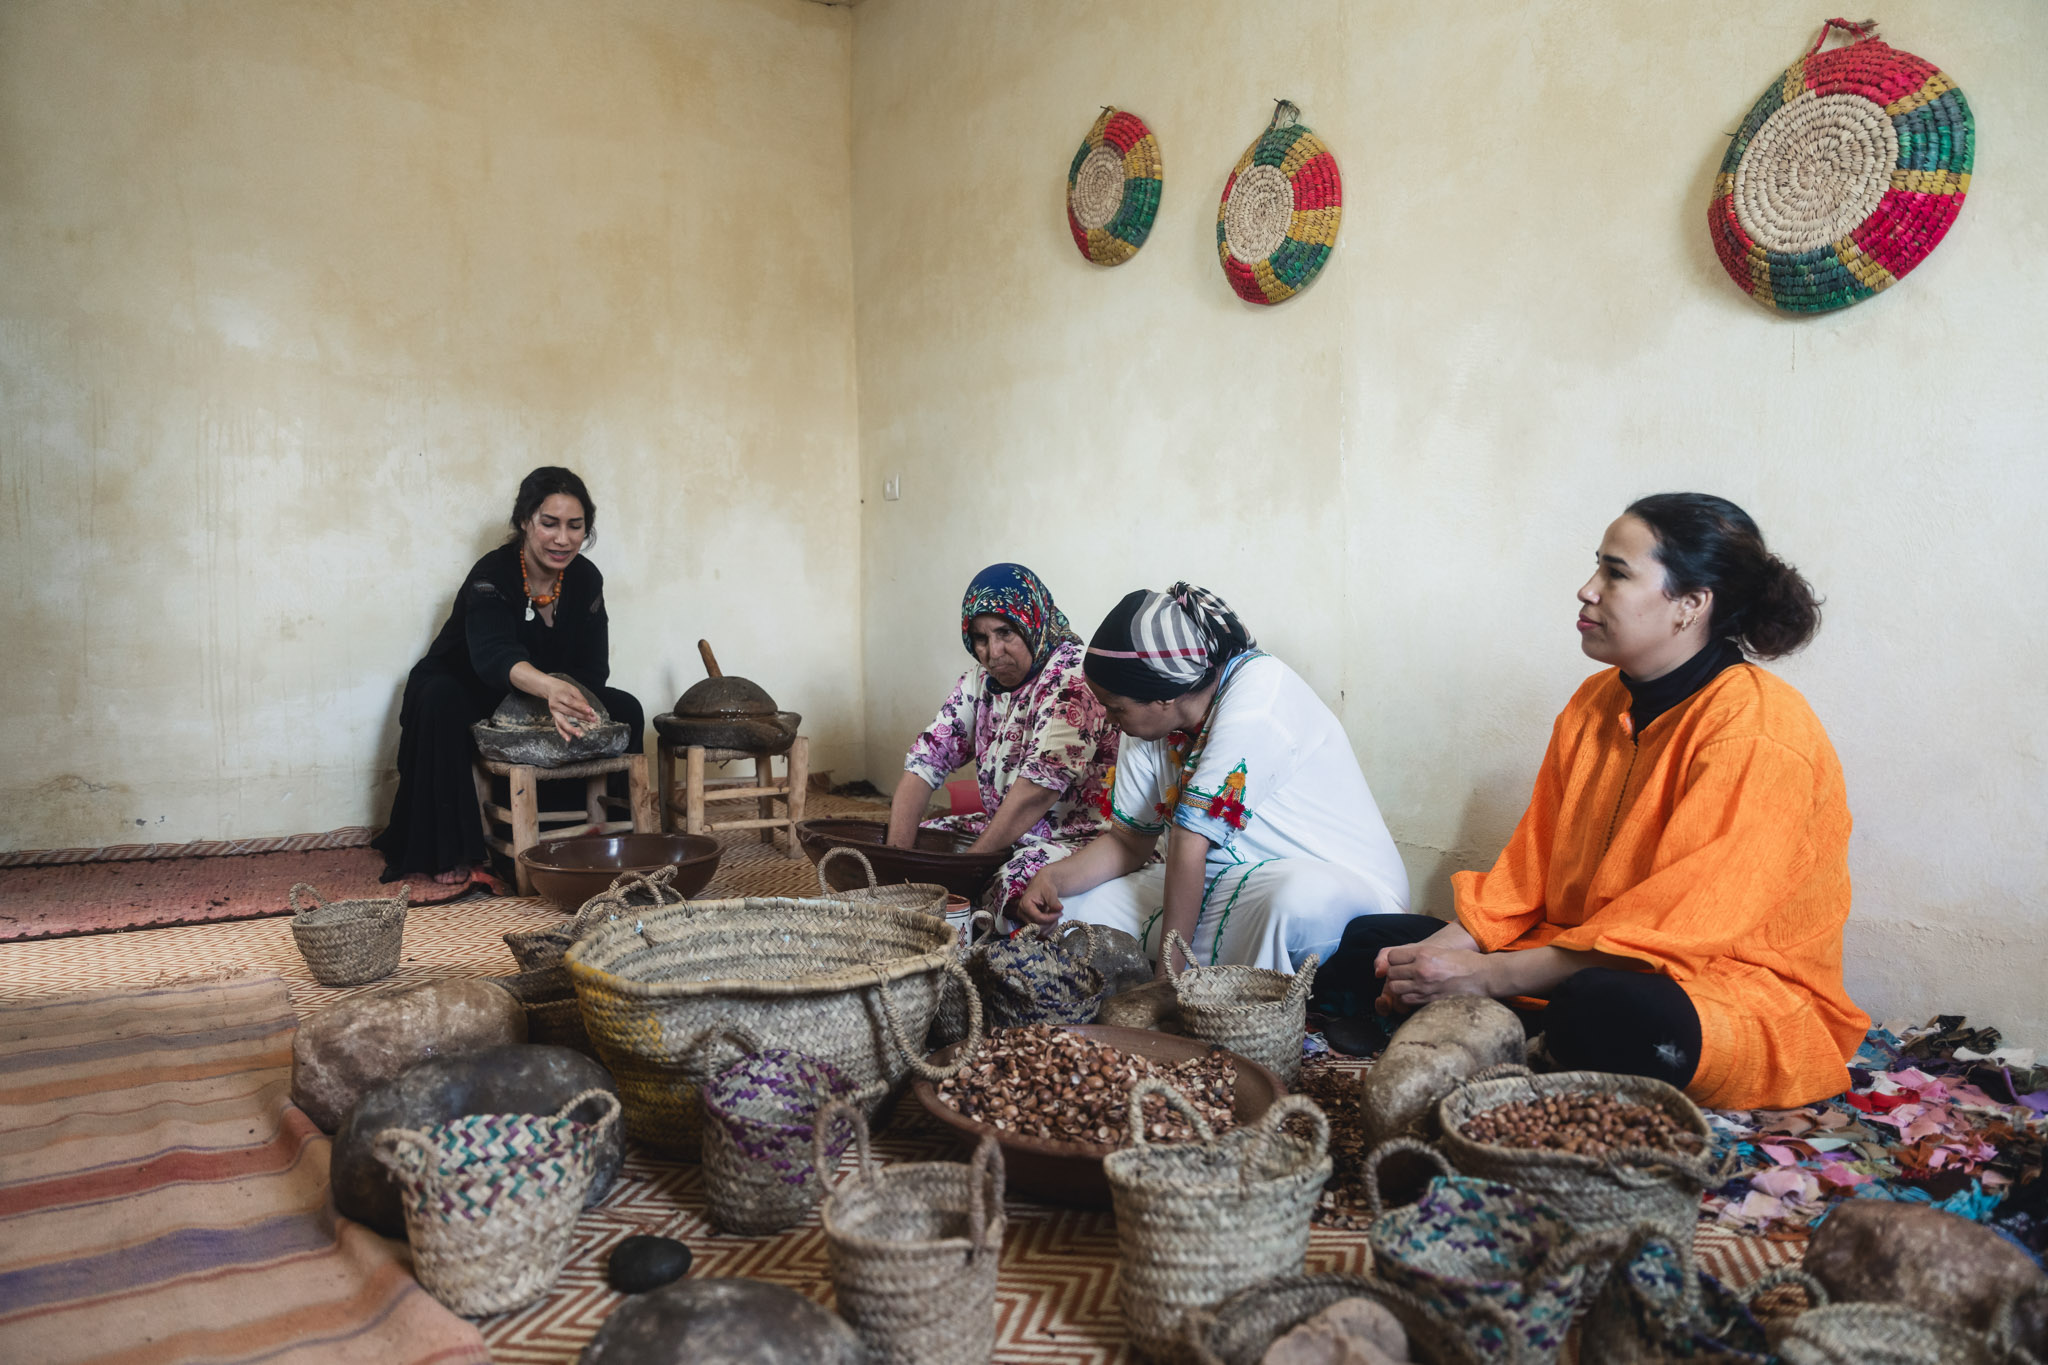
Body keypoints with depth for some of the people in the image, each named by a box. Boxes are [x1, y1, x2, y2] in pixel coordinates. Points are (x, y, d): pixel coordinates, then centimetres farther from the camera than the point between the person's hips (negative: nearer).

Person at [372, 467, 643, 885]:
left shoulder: (586, 580, -9)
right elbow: (493, 655, -45)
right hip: (468, 694, -4)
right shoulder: (491, 577, -25)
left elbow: (592, 667, -13)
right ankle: (448, 852, -27)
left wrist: (566, 703, -37)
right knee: (439, 701, -37)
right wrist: (549, 687, -67)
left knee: (625, 709, -16)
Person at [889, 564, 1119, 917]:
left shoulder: (1071, 675, -16)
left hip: (1077, 838, -8)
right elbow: (927, 759, 1)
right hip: (1003, 829, 8)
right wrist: (896, 851, -13)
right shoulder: (980, 679, 7)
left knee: (1017, 885, -36)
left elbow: (1042, 785, -26)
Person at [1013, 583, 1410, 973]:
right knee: (1059, 906, 1)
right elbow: (1128, 841, 11)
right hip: (1221, 890, 8)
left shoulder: (1258, 693, -21)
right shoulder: (1150, 722, 3)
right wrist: (1053, 878, -7)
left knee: (1297, 901, -42)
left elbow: (1190, 838, -22)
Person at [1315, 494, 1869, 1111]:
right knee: (1372, 942, 2)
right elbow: (1530, 866, 9)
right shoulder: (1596, 702, 8)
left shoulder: (1757, 730, -19)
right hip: (1579, 958, 8)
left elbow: (1676, 928, -24)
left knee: (1604, 1007, -42)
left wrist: (1486, 976, -24)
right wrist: (1444, 950, -8)